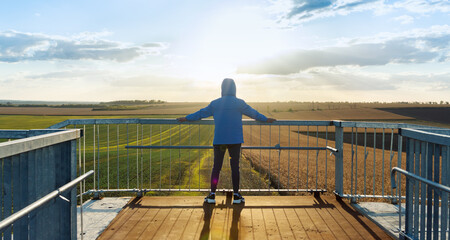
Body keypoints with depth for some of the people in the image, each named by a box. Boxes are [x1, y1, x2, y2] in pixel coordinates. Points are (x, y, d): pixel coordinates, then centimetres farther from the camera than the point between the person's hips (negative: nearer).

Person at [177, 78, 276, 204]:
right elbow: (253, 113, 9)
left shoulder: (215, 103, 3)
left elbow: (201, 113, 11)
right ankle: (236, 196, 9)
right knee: (235, 167, 4)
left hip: (219, 140, 1)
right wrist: (266, 119, 25)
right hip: (235, 140, -1)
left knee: (216, 167, 6)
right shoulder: (239, 103, -2)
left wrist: (186, 118, 25)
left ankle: (212, 195, 7)